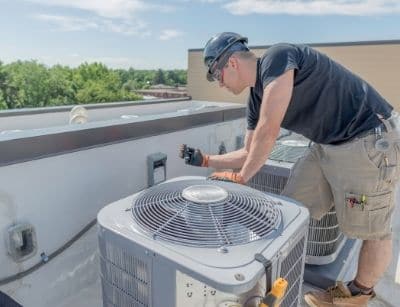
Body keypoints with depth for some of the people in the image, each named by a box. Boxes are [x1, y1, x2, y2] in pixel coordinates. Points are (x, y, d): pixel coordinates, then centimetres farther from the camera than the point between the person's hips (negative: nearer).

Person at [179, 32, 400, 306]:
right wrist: (204, 160, 11)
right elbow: (251, 154, 12)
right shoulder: (257, 98, 5)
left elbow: (268, 132, -25)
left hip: (370, 139, -8)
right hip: (328, 145, 8)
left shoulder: (277, 58, -20)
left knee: (373, 229, 5)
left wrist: (240, 177, -13)